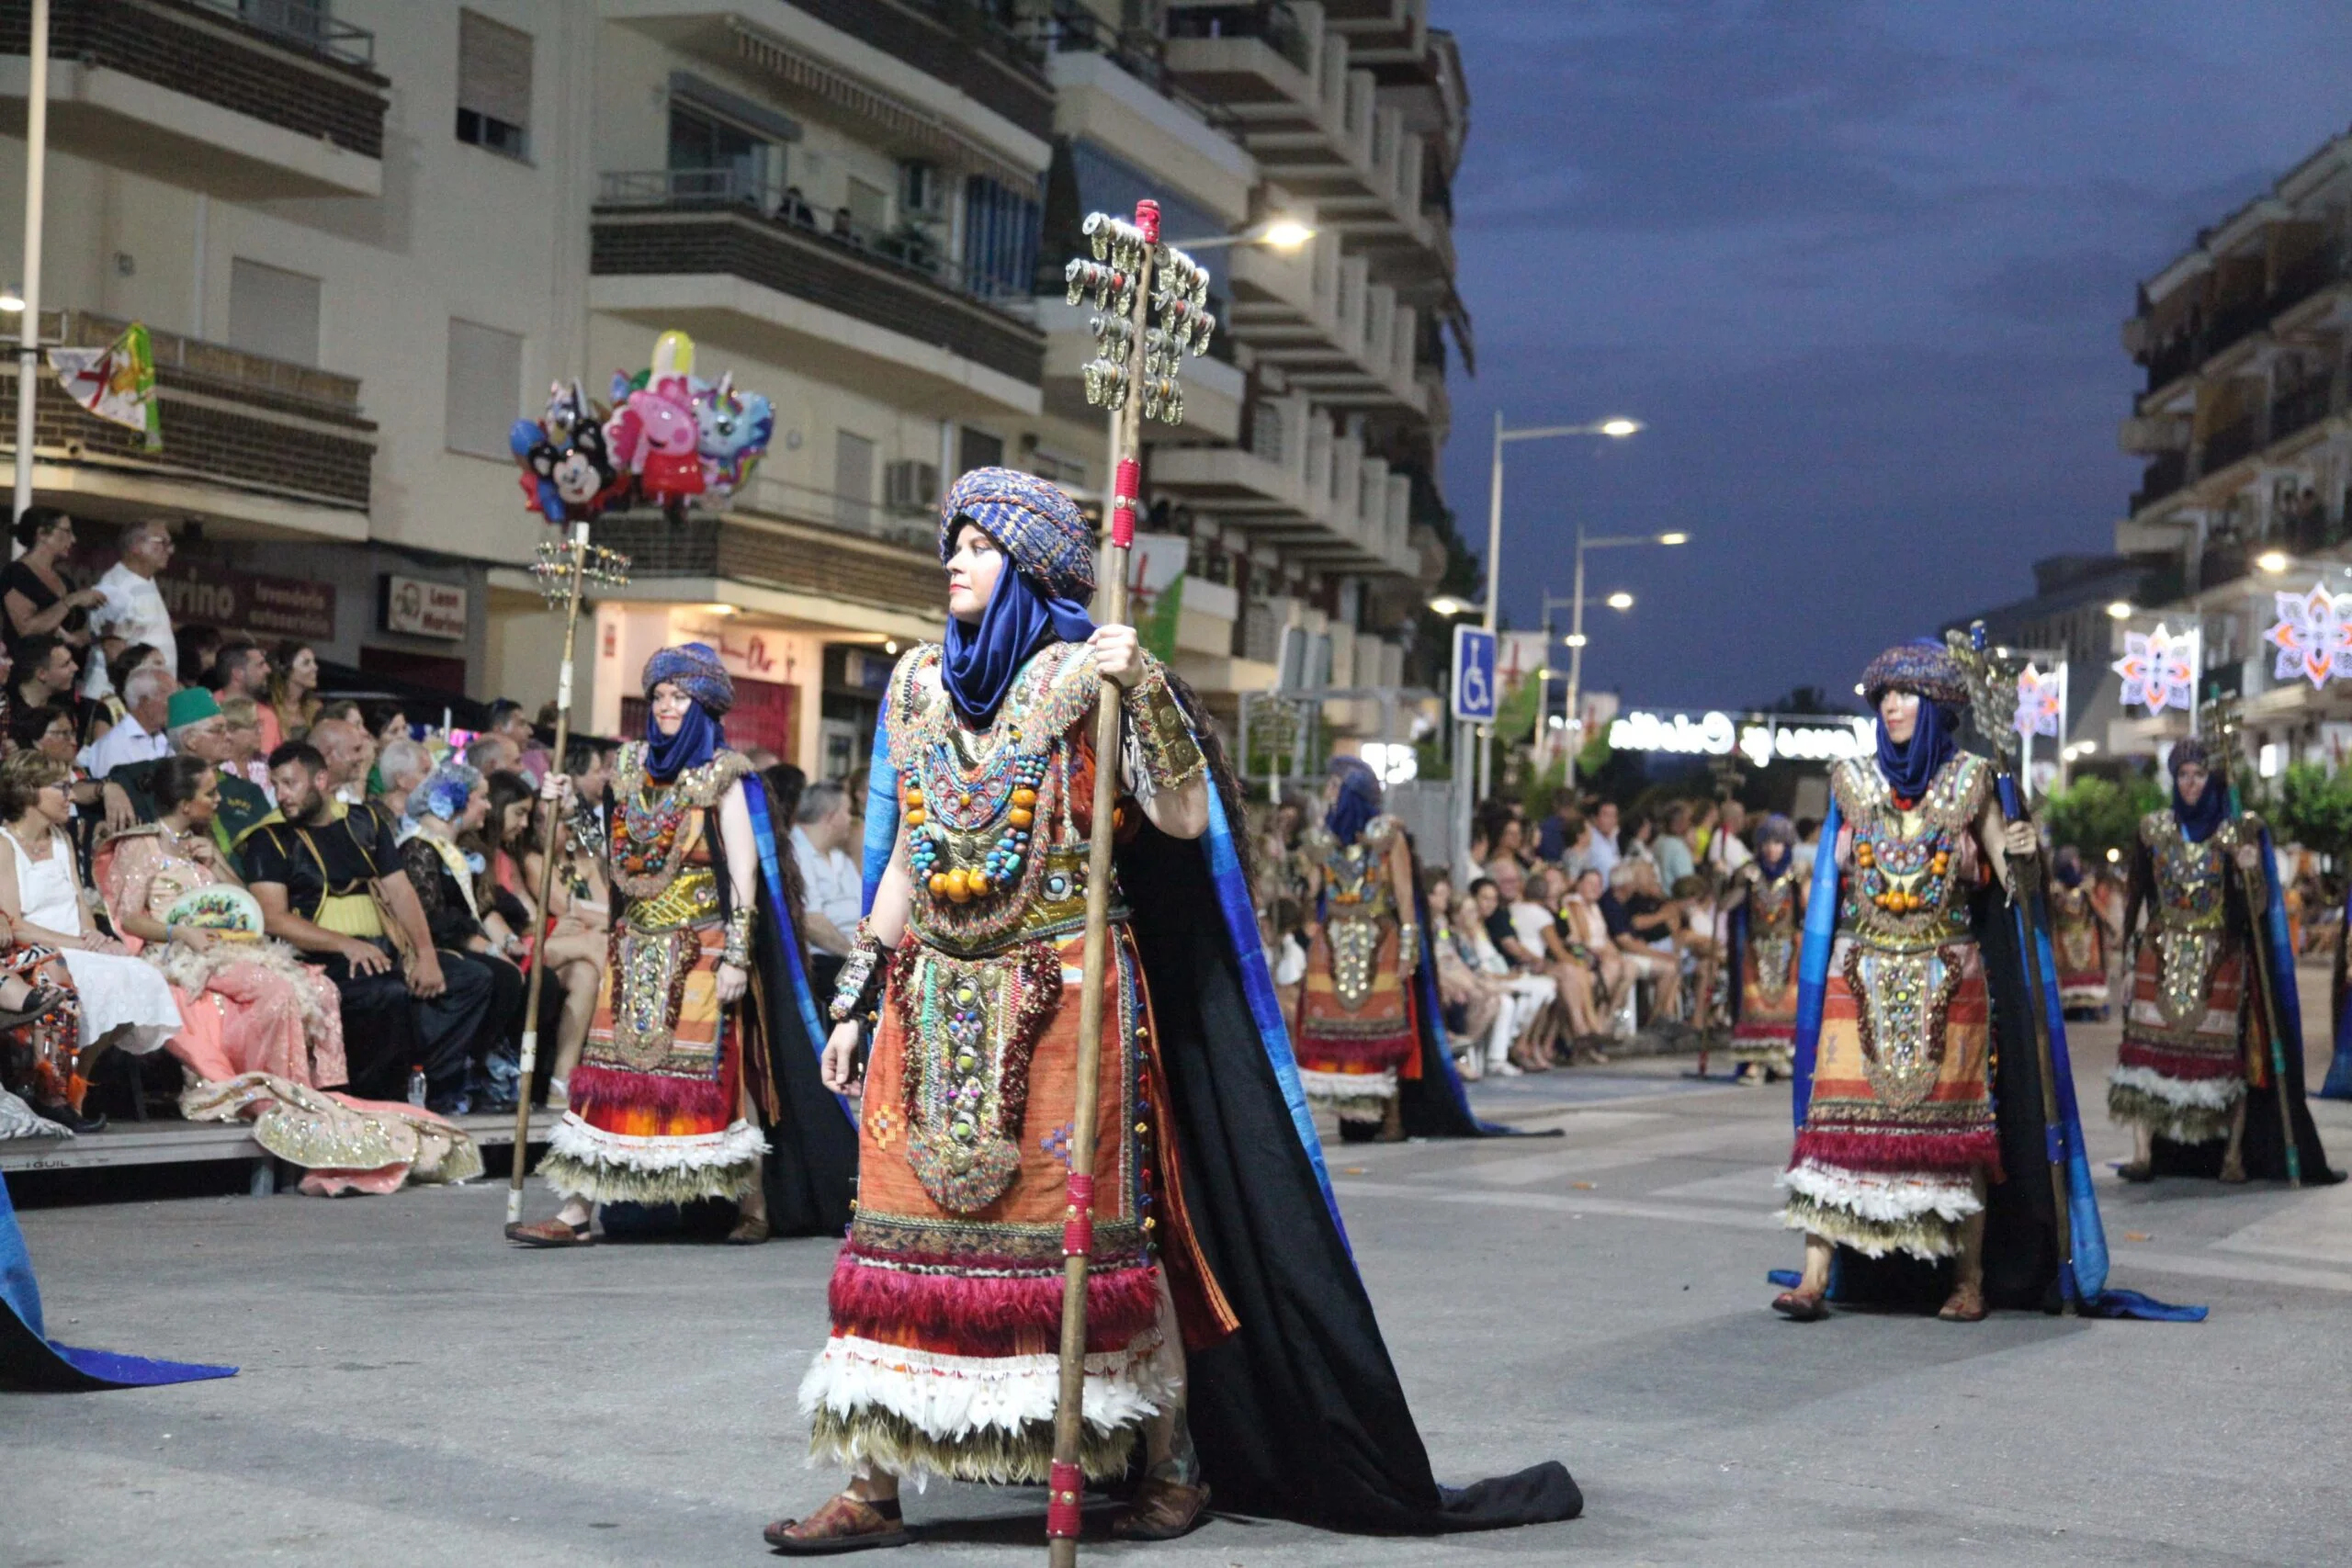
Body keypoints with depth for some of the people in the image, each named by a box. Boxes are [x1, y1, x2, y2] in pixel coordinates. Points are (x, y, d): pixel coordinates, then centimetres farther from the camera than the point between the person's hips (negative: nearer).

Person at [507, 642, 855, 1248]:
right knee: (611, 1071, -1)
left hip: (700, 950, -5)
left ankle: (756, 1206, 7)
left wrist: (737, 956, -15)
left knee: (712, 1075, -5)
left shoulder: (722, 778, -4)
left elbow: (744, 873, -9)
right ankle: (575, 1212, -3)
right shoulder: (634, 766, 12)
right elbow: (618, 858, 17)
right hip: (638, 947, 5)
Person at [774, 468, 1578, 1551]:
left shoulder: (1082, 673, -3)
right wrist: (855, 1000, 14)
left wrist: (1140, 690, -21)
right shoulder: (922, 680, 13)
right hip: (935, 1003, 5)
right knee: (900, 1226, 0)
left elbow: (1186, 821, -12)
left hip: (1061, 1002, -5)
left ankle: (1174, 1464, 11)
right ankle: (872, 1484, 5)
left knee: (1093, 1229, -2)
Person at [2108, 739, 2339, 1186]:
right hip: (2162, 958, 2)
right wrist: (2134, 947, 10)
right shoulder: (2155, 829, 9)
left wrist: (2252, 872, -20)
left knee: (2222, 1053, -6)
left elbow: (2257, 908, -2)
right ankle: (2143, 1153, -7)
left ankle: (2234, 1154, 0)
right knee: (2148, 1047, -8)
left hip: (2220, 961, -2)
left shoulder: (2238, 832, 1)